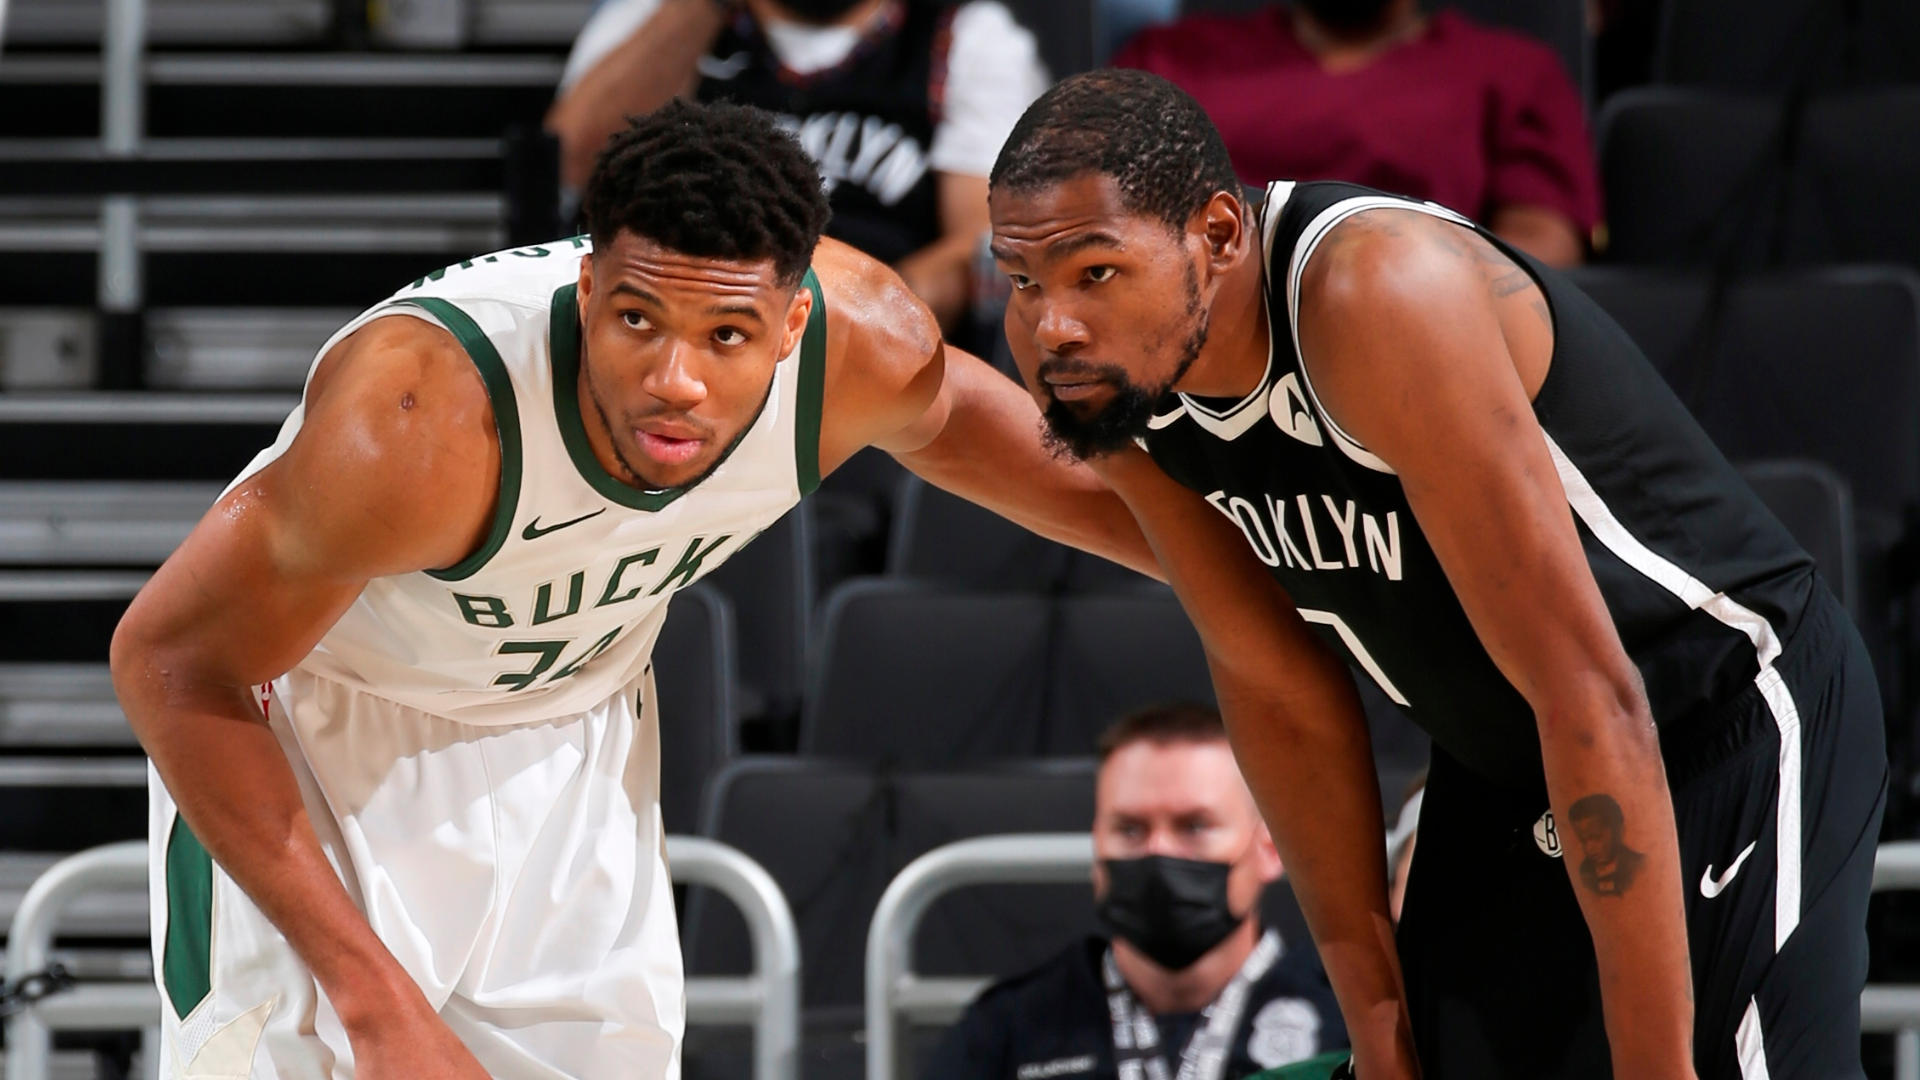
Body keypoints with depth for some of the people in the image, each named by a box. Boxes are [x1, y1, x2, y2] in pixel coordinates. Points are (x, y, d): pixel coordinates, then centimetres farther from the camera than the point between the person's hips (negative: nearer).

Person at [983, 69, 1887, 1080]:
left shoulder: (1383, 296, -33)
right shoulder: (1088, 349, -10)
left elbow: (1588, 695, -32)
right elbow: (1278, 683, 3)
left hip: (1735, 725, -7)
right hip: (1496, 771, 7)